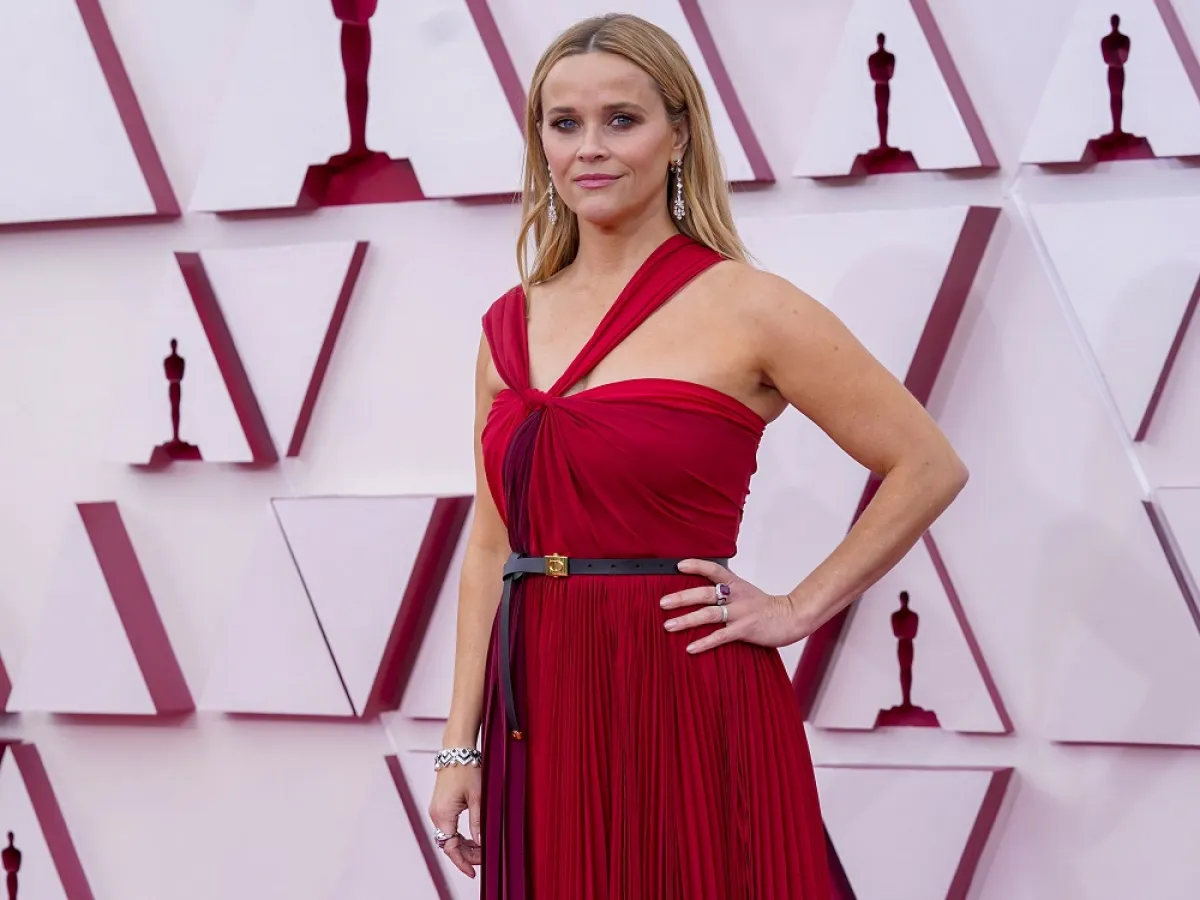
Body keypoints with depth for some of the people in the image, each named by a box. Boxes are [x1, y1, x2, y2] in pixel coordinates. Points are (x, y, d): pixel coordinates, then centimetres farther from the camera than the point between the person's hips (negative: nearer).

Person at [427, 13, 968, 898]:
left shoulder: (743, 308, -6)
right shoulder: (510, 326, 9)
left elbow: (929, 466, -3)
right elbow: (491, 544, 11)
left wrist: (798, 608, -5)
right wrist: (461, 746, 8)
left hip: (687, 710, -4)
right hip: (542, 713, 5)